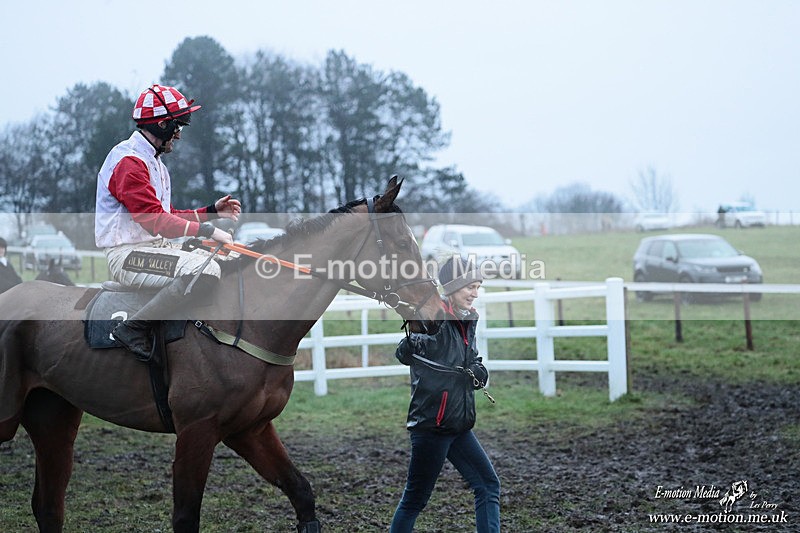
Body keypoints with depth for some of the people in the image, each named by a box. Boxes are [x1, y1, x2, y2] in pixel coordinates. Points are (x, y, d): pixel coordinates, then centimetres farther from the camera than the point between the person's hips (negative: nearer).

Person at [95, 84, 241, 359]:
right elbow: (154, 219, -22)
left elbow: (168, 215, 21)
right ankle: (133, 328, -26)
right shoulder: (128, 161, -14)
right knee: (206, 270, -30)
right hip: (128, 254, -11)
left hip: (155, 246, 11)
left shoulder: (153, 161, 21)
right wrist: (206, 229, -22)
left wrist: (211, 211, 11)